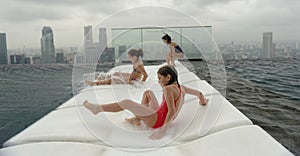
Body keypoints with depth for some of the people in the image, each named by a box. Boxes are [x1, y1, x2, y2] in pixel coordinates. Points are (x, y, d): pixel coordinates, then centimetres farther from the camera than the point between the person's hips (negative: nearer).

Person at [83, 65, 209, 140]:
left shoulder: (168, 89, -16)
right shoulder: (181, 88, 9)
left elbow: (172, 111, -26)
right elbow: (198, 93, 21)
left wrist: (164, 129, -28)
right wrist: (203, 101, 41)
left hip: (157, 119, -9)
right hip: (159, 118, 9)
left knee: (127, 102, -13)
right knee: (148, 92, 24)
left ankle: (98, 108, -8)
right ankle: (137, 118, 18)